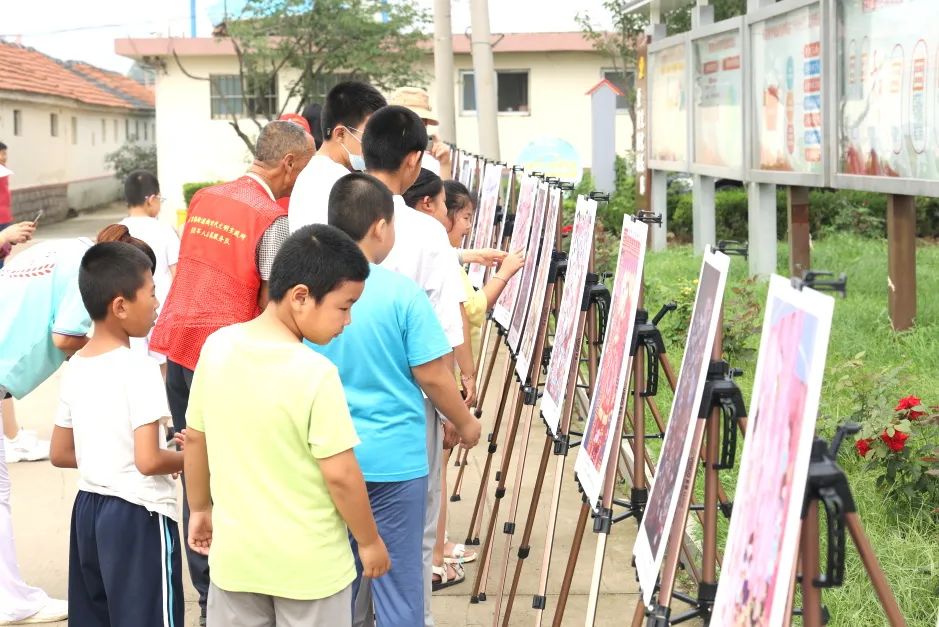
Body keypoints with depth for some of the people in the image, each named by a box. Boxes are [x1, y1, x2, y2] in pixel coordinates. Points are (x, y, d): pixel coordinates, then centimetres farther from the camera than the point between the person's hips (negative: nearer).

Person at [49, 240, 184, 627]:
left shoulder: (75, 367, 5)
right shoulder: (139, 369, -18)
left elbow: (60, 454, 11)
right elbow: (148, 461, -22)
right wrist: (189, 457, -5)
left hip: (88, 509, 8)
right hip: (137, 515, -8)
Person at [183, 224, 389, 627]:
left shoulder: (216, 348, -6)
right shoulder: (315, 373, -23)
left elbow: (194, 439, 5)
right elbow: (340, 476, -19)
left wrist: (199, 509, 20)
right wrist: (370, 542, -4)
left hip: (236, 553, 5)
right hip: (308, 563, -5)